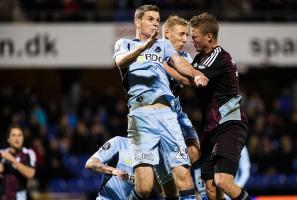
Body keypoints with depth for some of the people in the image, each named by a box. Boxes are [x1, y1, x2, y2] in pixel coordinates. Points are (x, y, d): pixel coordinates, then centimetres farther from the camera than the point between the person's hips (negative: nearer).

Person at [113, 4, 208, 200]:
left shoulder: (163, 44, 27)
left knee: (184, 175, -10)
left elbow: (178, 62, 7)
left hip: (167, 112, 3)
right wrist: (144, 46, -26)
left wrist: (196, 74, -16)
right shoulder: (126, 44, 18)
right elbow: (120, 61, -6)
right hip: (140, 114, -3)